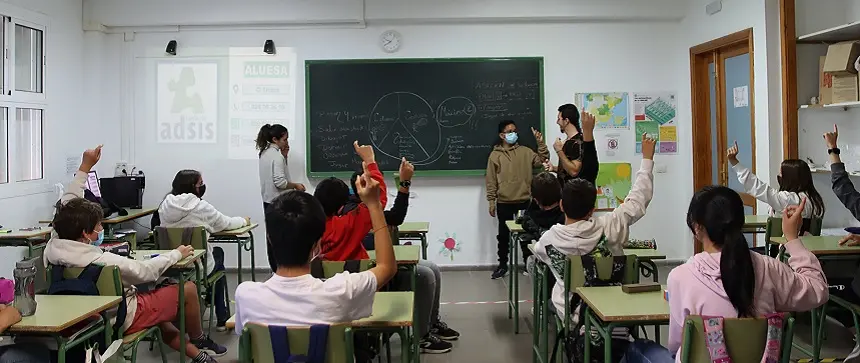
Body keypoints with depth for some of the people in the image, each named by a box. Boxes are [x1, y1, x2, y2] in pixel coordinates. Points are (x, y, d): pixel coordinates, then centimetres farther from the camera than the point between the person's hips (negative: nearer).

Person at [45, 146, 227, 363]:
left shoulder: (53, 247, -15)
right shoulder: (100, 261, -36)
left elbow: (66, 207, 0)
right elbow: (147, 271, -24)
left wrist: (84, 167, 2)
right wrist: (177, 254, -7)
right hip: (121, 319, -8)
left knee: (157, 311, 31)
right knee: (188, 289, 4)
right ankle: (199, 341, 29)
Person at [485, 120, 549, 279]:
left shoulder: (525, 151, 7)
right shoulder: (495, 155, 1)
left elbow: (542, 160, -2)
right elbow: (491, 180, 0)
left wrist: (540, 143, -11)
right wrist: (491, 201, -3)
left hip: (524, 201, 1)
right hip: (504, 202, -1)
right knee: (504, 235, 8)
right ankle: (503, 265, 20)